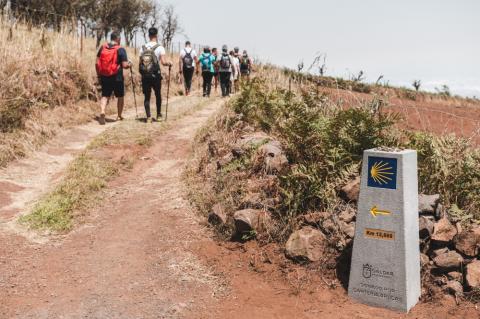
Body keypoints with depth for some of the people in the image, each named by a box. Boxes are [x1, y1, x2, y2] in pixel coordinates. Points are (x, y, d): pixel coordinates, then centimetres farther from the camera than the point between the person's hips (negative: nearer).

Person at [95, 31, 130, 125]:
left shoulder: (102, 48, 3)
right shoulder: (120, 50, -10)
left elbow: (97, 63, 4)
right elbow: (125, 65, -15)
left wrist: (99, 75, 13)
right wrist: (129, 64, 7)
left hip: (104, 77, 3)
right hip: (117, 77, -3)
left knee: (105, 96, 9)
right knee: (120, 97, 15)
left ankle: (102, 112, -15)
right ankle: (119, 116, 24)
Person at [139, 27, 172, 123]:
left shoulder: (143, 48, 4)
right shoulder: (160, 47, -7)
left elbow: (140, 62, 4)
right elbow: (163, 62, -15)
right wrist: (169, 63, 5)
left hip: (144, 76, 2)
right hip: (155, 75, -2)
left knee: (147, 96, 8)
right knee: (158, 95, 16)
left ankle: (148, 117, 0)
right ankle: (159, 115, 21)